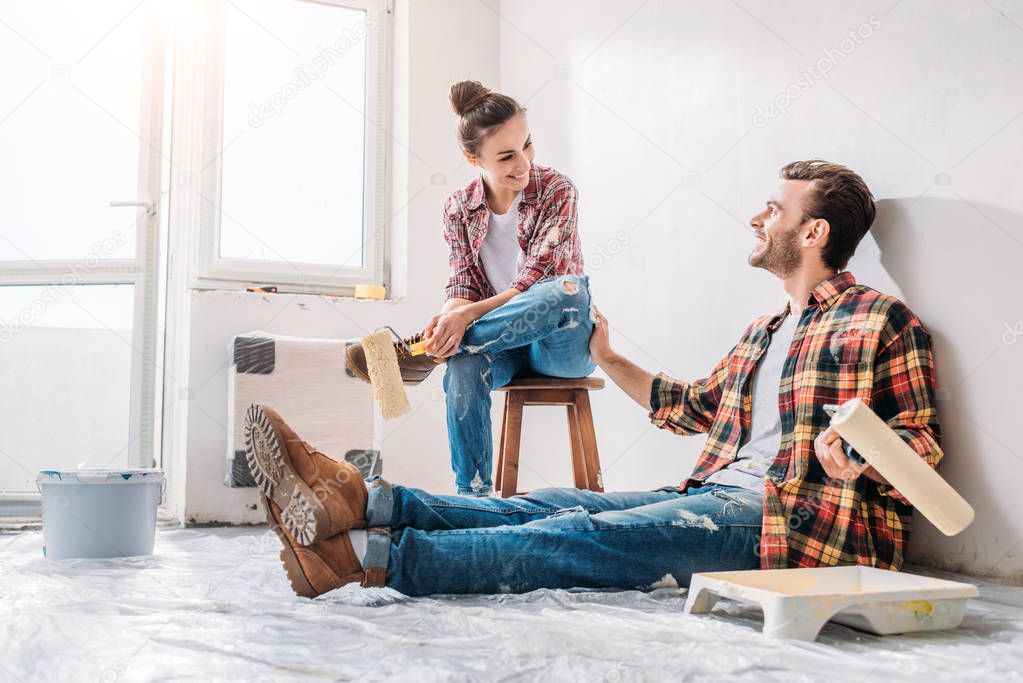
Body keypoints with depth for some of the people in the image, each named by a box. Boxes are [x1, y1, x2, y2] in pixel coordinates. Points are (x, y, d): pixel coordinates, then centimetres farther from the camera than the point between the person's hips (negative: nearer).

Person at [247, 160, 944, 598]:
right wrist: (610, 360, 30)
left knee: (586, 535, -26)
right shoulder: (762, 332, 26)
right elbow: (693, 407, 32)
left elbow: (923, 442, -5)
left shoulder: (883, 321, 0)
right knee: (553, 506, -14)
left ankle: (372, 557, -36)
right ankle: (365, 502, -27)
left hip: (792, 520, -8)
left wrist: (857, 460, -26)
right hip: (715, 497, 8)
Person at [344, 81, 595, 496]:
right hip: (502, 340, 2)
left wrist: (468, 314, -32)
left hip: (560, 342, -1)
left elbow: (535, 279, -19)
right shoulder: (459, 209, 2)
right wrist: (449, 318, -30)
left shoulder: (556, 191, -9)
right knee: (463, 368, -35)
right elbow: (462, 283, -4)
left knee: (568, 288, -37)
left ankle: (421, 351, -31)